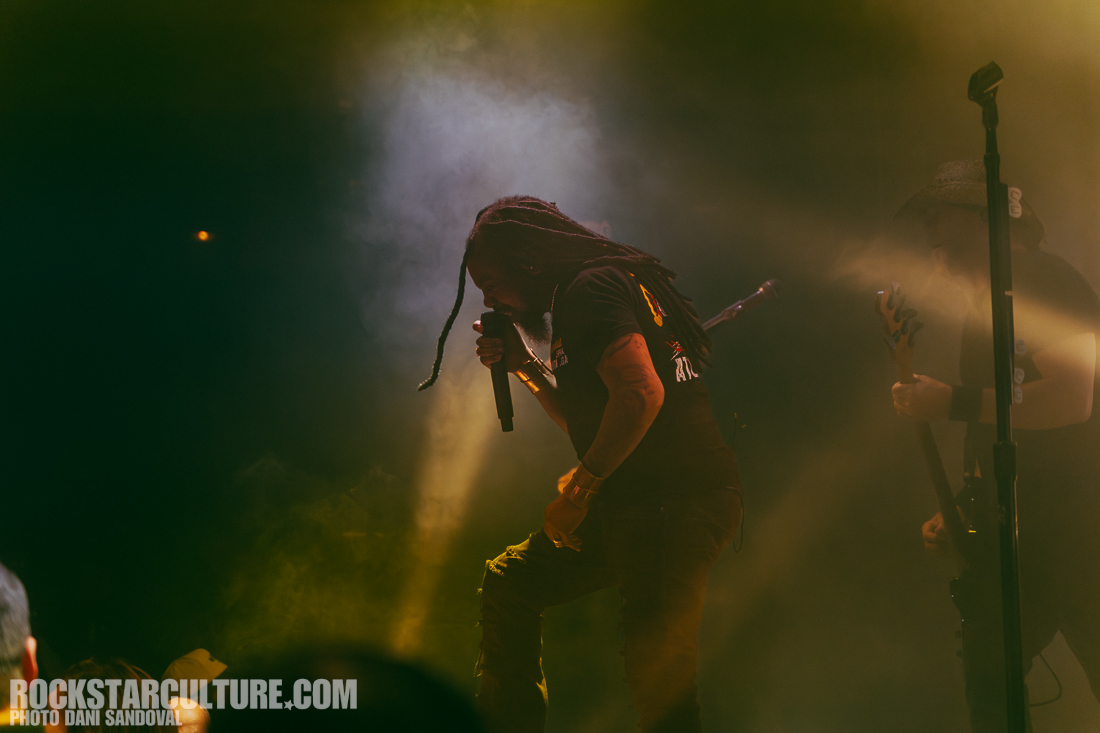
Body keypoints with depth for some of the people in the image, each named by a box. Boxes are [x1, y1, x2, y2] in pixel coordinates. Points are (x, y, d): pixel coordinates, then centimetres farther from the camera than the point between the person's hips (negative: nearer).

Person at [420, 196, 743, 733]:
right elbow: (587, 421, 32)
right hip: (640, 502, 11)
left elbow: (642, 393, -24)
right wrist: (525, 366, 21)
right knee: (508, 582, 17)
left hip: (675, 501, -11)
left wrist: (580, 486, -16)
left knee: (658, 680, -12)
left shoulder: (592, 287, -9)